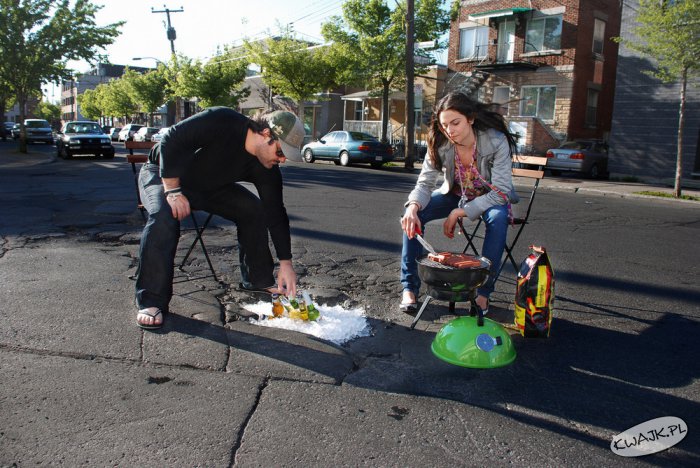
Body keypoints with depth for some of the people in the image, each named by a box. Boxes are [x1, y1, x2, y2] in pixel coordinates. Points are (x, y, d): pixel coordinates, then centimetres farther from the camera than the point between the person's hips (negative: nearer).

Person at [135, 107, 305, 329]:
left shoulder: (266, 168, -17)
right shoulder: (220, 121, -34)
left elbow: (275, 213, -14)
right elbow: (171, 140, -31)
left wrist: (286, 263, -16)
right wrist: (173, 190, -32)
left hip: (210, 186, 6)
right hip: (163, 173, -5)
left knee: (254, 210, -8)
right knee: (163, 216, -35)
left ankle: (258, 280, 8)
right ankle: (151, 302, -25)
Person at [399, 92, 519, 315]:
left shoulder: (496, 141, -29)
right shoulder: (440, 143, -20)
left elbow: (501, 192, -29)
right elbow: (425, 182, -20)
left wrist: (460, 212, -34)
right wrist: (413, 207, -42)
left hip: (491, 198, -3)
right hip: (456, 194, 3)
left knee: (498, 217, -37)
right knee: (413, 213, -21)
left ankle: (483, 291, -21)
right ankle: (409, 286, -11)